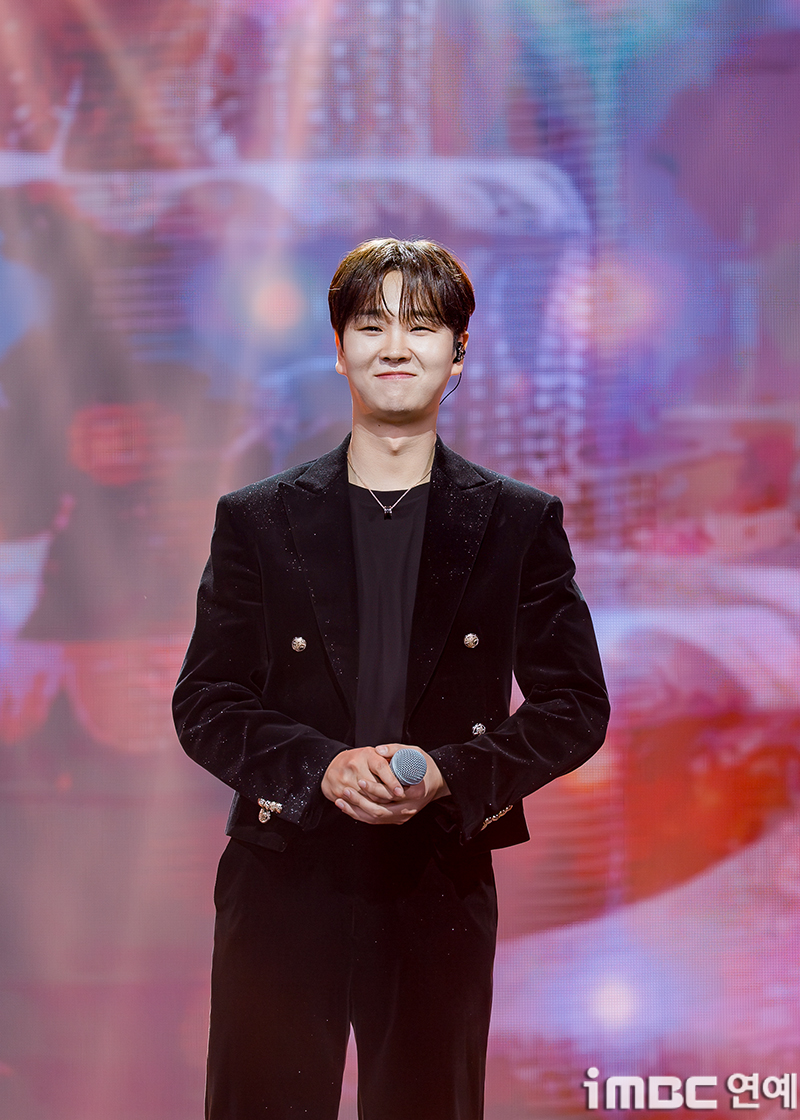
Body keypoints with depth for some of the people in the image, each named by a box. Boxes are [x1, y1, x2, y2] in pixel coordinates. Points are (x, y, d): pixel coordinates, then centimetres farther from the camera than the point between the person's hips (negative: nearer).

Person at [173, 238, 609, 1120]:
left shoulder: (520, 523, 6)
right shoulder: (257, 520, 6)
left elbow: (576, 706, 4)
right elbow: (204, 704, 3)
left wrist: (452, 772, -13)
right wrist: (322, 766, -15)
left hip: (440, 889, 0)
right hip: (285, 879, 0)